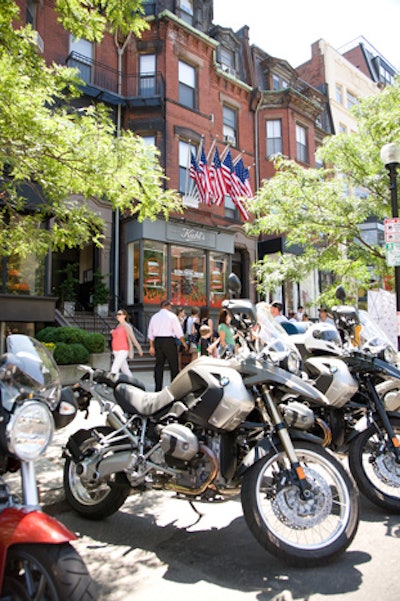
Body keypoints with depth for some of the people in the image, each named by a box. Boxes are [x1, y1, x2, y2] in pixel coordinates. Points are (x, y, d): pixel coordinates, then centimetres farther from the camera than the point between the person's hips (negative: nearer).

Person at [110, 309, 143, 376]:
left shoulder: (127, 326, -10)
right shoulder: (118, 326, 13)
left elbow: (133, 338, -9)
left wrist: (139, 349, -6)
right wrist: (113, 332, 6)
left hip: (123, 351, -8)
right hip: (116, 351, 8)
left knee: (114, 368, -14)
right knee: (124, 369, 14)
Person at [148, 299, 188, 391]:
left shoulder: (154, 316, 10)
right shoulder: (172, 316, -3)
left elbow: (150, 334, 10)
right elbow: (179, 332, -4)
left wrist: (152, 346, 14)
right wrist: (184, 343, 5)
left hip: (157, 341, 5)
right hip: (169, 341, -5)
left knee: (159, 365, 8)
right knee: (174, 365, 3)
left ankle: (158, 389, 9)